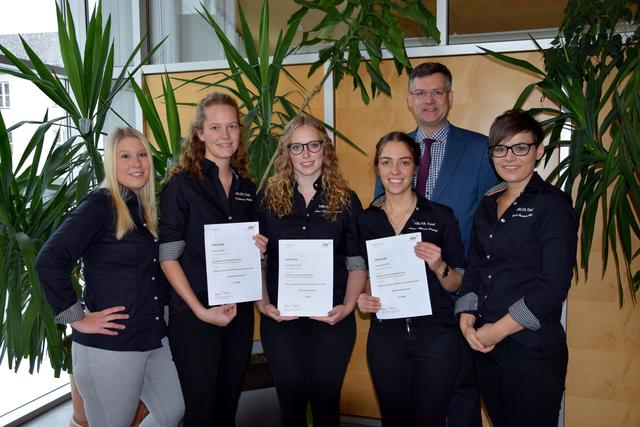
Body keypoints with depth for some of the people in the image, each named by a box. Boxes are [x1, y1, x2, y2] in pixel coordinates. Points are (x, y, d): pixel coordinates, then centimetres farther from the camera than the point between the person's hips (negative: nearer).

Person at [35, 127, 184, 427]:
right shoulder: (99, 205, -12)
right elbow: (49, 261, -21)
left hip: (154, 340, 7)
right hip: (109, 346, -7)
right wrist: (77, 318, -17)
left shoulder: (145, 209, 10)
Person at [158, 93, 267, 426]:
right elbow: (168, 257, -11)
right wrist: (201, 311, -17)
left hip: (240, 311, 5)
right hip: (194, 314, -5)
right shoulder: (181, 185, -8)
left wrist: (257, 250, -4)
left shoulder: (246, 187, 8)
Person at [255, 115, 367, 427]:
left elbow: (358, 263, 3)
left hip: (332, 319, 0)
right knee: (290, 402, 12)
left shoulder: (346, 201, 2)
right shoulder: (268, 200, 3)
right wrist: (264, 304, -6)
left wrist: (347, 306, -9)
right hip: (280, 319, 1)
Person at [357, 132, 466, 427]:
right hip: (385, 335, 2)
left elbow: (457, 284, 1)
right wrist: (361, 297, -7)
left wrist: (438, 266, -18)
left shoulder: (440, 216, -3)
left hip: (436, 334, -2)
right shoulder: (366, 221, 3)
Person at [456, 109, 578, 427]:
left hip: (532, 349, -5)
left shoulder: (552, 204, -8)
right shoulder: (488, 206, 11)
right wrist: (467, 318, -4)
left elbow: (554, 285, -14)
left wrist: (499, 329, -13)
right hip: (483, 344, 6)